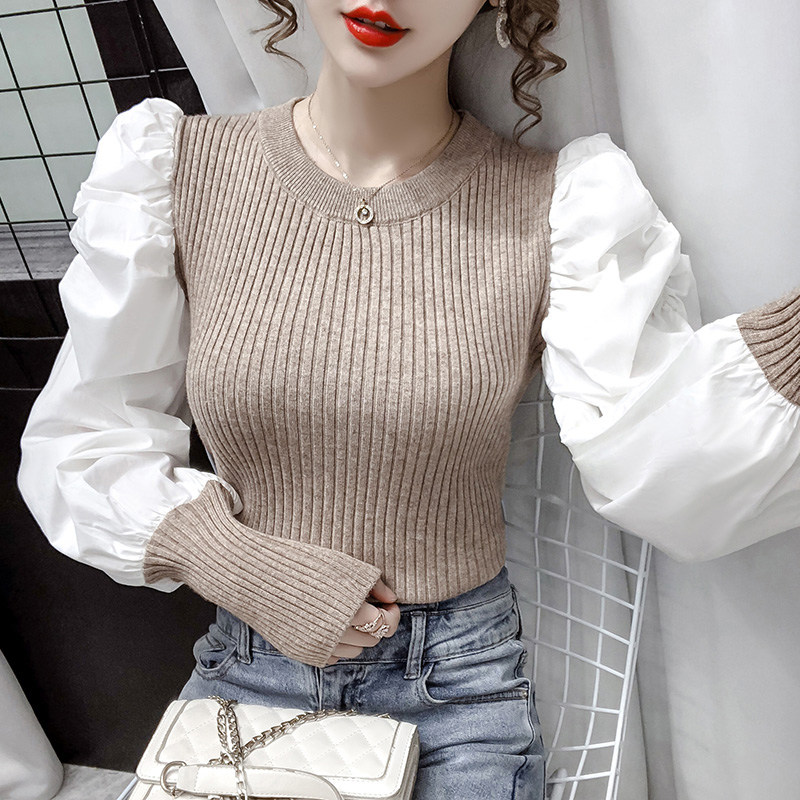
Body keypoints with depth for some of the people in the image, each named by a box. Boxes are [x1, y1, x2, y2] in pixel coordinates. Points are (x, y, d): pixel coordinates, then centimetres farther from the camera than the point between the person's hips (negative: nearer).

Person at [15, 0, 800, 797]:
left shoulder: (565, 201, -13)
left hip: (459, 692, -1)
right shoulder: (174, 165, -9)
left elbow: (659, 472, -22)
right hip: (242, 671, 2)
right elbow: (77, 443, -3)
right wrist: (238, 565, -17)